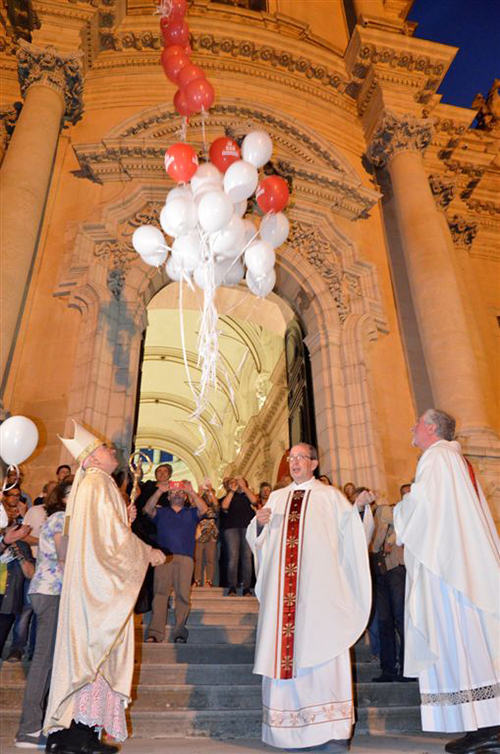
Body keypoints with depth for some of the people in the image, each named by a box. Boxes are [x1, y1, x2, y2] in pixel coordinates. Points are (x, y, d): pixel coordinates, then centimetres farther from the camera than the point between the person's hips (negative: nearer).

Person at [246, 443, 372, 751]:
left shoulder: (330, 496, 8)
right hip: (283, 587, 3)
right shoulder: (277, 497, 18)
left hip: (319, 589, -3)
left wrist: (358, 509, -19)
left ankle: (333, 728, 4)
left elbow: (348, 532, -1)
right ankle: (290, 727, 15)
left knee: (320, 648, -5)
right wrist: (259, 523, -4)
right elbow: (259, 539, 17)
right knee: (284, 649, 3)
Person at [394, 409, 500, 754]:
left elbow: (421, 502, -18)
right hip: (468, 561, 10)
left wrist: (401, 511, 1)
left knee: (455, 638, -6)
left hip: (445, 561, -9)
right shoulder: (459, 460, 20)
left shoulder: (435, 457, -8)